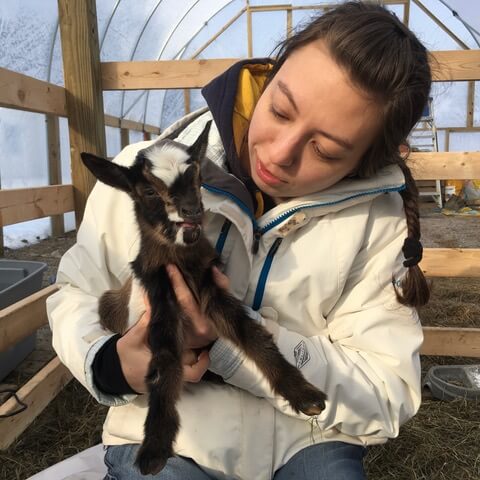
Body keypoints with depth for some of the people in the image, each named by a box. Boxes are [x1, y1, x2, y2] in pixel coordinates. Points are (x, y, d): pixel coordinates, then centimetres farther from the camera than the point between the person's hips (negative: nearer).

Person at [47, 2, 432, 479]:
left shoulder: (379, 218, -13)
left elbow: (387, 399, -13)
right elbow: (78, 293, 1)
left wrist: (234, 334, -25)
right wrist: (110, 366, -20)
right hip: (164, 437, 0)